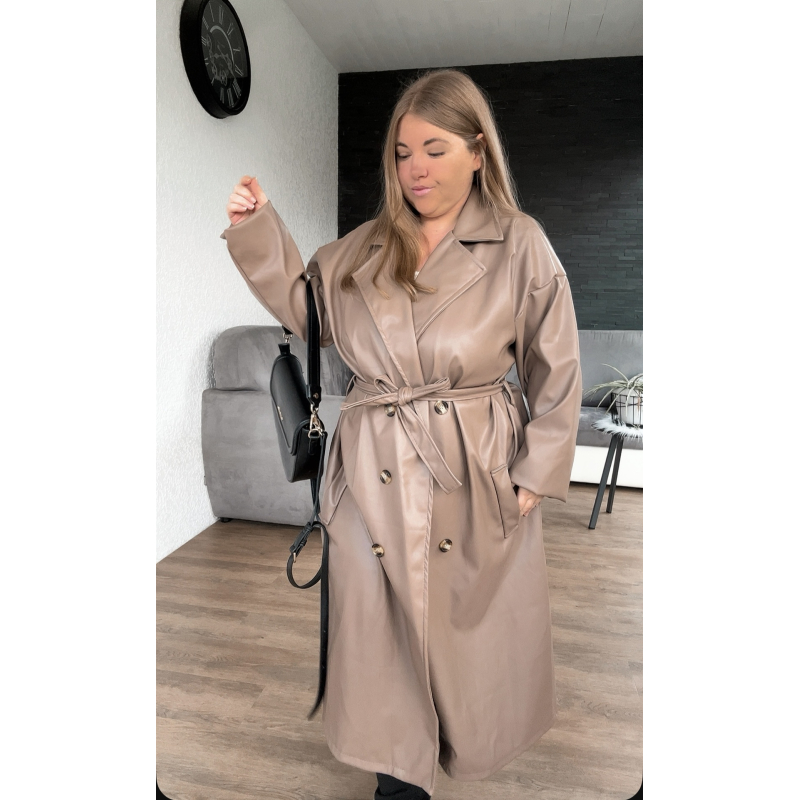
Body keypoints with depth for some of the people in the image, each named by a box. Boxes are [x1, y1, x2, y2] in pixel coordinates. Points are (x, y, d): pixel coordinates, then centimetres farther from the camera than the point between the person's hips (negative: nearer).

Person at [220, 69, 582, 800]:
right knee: (382, 623, 13)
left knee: (474, 623, 16)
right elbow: (302, 304, 15)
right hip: (375, 472, 3)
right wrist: (257, 226, 4)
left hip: (478, 471, -2)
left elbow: (556, 370, -1)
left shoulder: (521, 246, -4)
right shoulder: (364, 249, 7)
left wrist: (536, 473, -4)